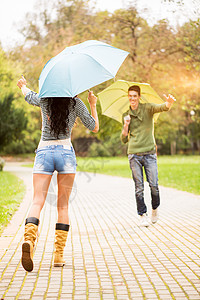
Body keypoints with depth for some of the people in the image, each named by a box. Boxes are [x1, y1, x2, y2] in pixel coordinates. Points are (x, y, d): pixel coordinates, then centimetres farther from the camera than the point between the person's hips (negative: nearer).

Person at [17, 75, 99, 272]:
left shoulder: (44, 99, 7)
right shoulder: (76, 104, 4)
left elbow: (28, 96, 31)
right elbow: (94, 128, 13)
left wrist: (23, 86, 52)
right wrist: (93, 105, 24)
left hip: (43, 152, 1)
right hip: (65, 152, 0)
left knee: (37, 202, -6)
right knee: (62, 205, 5)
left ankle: (29, 239, -35)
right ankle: (59, 255, 2)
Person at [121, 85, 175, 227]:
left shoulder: (148, 108, 3)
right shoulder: (126, 116, 12)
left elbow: (163, 108, -19)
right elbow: (124, 139, 13)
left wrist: (169, 103, -43)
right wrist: (126, 125, -5)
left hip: (149, 153, -2)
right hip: (134, 154, 2)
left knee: (154, 185, -5)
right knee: (139, 187, 0)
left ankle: (155, 209, 20)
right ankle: (143, 215, 8)